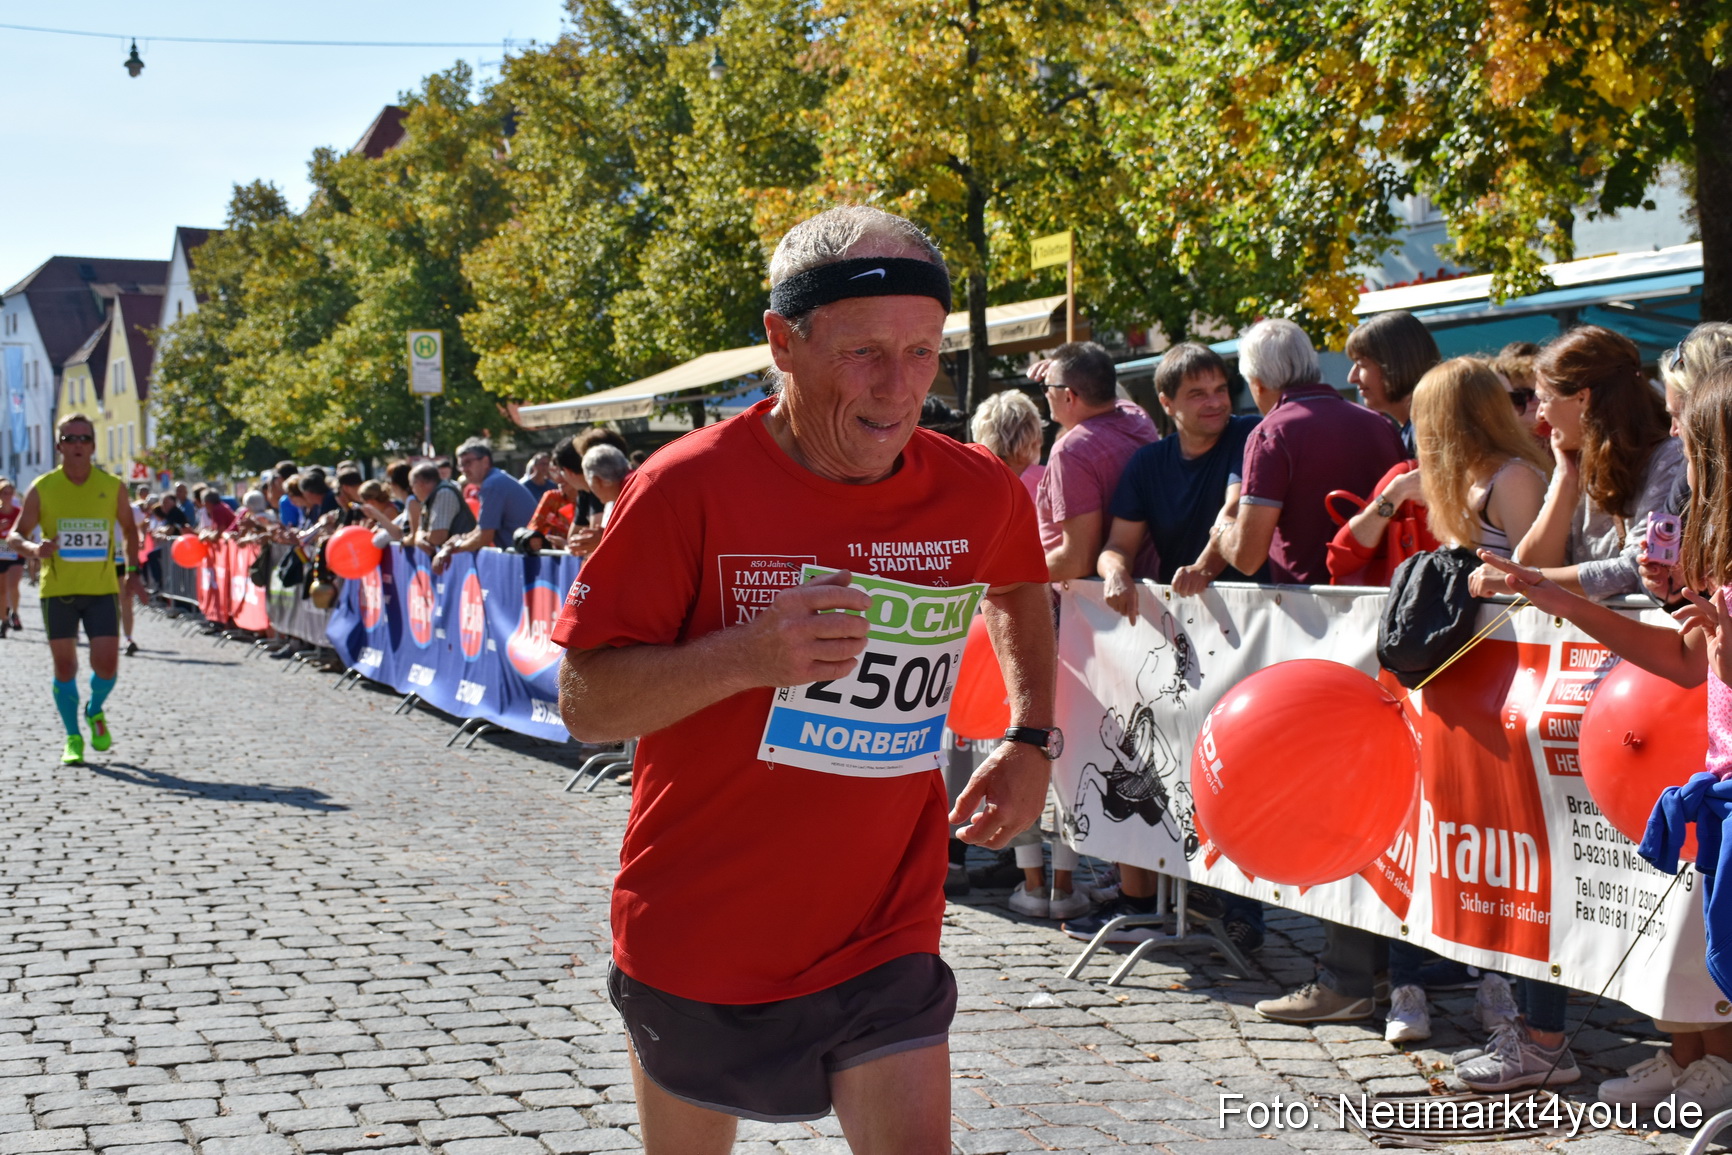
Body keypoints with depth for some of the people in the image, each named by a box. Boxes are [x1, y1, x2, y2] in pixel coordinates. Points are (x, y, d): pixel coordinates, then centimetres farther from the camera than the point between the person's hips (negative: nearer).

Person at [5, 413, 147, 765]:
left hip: (102, 590, 0)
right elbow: (15, 536, 0)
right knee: (65, 666, 4)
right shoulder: (42, 488, -3)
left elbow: (129, 528, 16)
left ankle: (95, 710, 25)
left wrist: (133, 573, 8)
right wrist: (33, 548, -23)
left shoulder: (113, 487, 0)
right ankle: (73, 738, 20)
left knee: (107, 665, -7)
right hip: (57, 591, 0)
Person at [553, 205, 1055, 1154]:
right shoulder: (688, 488, -17)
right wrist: (745, 656, -30)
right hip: (698, 929, -1)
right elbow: (585, 705, -15)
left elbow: (1019, 587, 21)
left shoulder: (980, 492, -5)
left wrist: (1030, 739, 9)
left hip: (885, 935, 2)